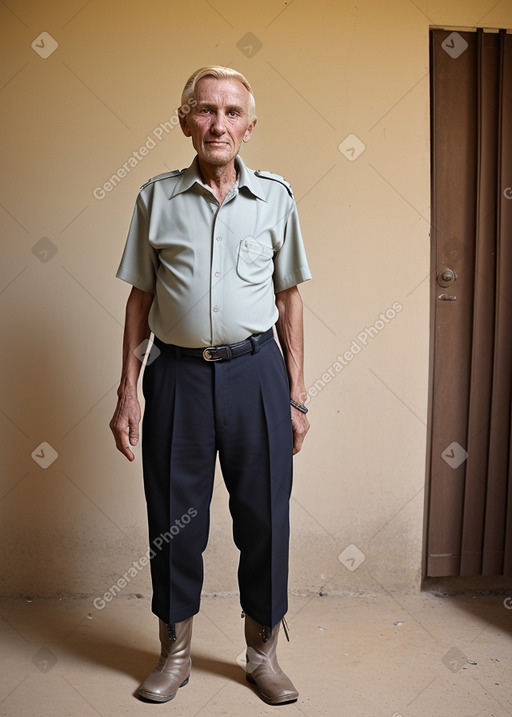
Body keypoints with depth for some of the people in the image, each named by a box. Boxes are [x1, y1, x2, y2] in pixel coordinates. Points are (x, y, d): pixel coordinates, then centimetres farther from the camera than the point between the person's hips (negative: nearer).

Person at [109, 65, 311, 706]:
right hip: (177, 372, 0)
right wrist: (127, 393, 2)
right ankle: (176, 653, 30)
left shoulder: (274, 196, 5)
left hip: (255, 371, 0)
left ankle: (262, 651, 28)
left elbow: (288, 300, 7)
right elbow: (140, 299, 7)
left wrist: (296, 396, 4)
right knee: (174, 517, 9)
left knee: (264, 515, 6)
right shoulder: (157, 198, 5)